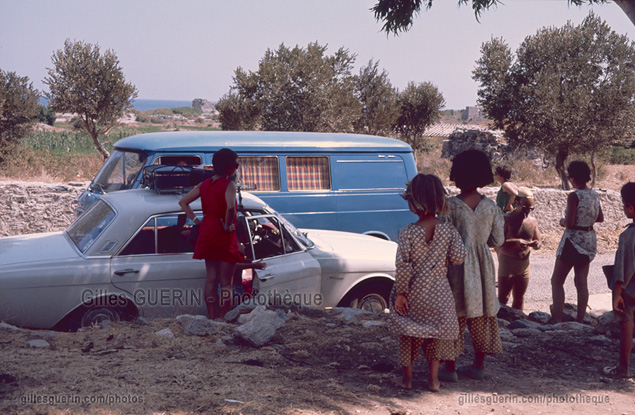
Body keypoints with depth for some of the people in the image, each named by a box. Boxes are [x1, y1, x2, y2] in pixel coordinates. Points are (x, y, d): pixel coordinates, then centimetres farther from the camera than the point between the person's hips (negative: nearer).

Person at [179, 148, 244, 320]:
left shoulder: (204, 184, 8)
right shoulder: (228, 185, -14)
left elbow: (183, 201, 11)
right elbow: (231, 206, -33)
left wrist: (195, 220, 8)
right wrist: (228, 225, -19)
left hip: (207, 234, 7)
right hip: (224, 237, -7)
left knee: (211, 279, 12)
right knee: (225, 282, 1)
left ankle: (212, 319, 15)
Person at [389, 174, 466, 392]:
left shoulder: (408, 233, -15)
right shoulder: (448, 230, -9)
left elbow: (402, 266, -15)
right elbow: (458, 257, -6)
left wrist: (400, 293, -8)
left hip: (413, 292, -2)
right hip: (439, 292, 2)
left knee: (409, 333, 15)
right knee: (436, 333, 17)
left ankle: (407, 377, 23)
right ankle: (433, 379, 19)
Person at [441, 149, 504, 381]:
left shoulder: (451, 206, -13)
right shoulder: (490, 207, -1)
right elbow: (498, 241, 3)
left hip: (457, 265, -4)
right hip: (483, 266, 4)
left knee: (455, 316, 4)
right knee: (481, 315, 14)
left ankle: (450, 368, 9)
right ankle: (478, 366, 22)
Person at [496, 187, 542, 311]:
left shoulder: (533, 221, 7)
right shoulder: (507, 219, -10)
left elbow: (538, 242, 15)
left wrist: (536, 244, -9)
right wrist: (515, 242, -29)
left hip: (524, 264, 6)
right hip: (507, 264, -5)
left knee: (519, 299, 12)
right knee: (503, 299, -5)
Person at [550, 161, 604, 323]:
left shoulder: (574, 196, -18)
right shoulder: (594, 194, 4)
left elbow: (569, 223, -20)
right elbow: (600, 218, 16)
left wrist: (562, 221, 0)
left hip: (573, 240, -7)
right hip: (590, 241, 7)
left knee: (557, 280, 2)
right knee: (581, 282, 11)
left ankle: (557, 318, -3)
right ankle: (580, 319, 13)